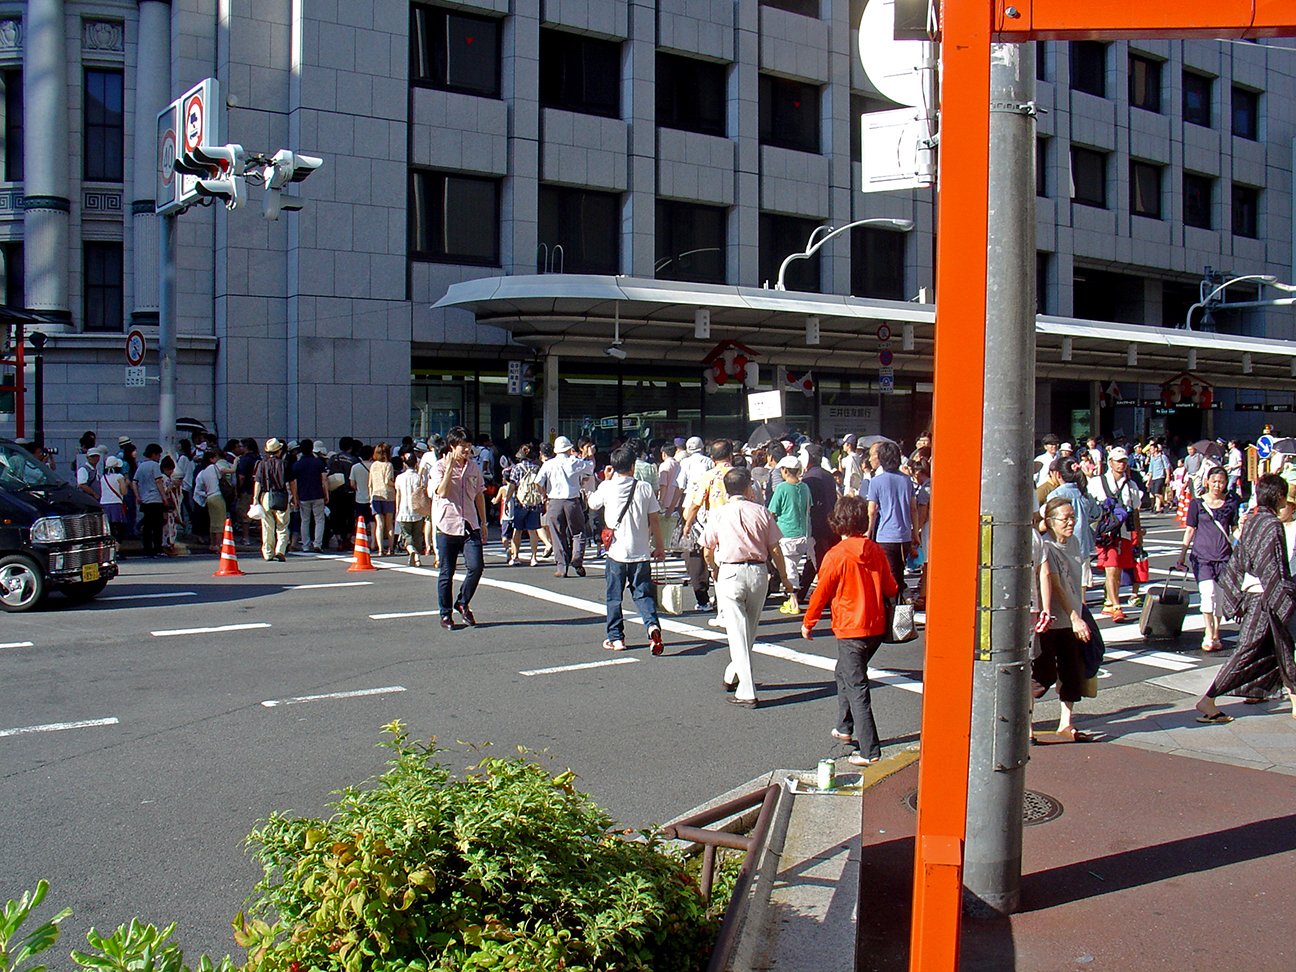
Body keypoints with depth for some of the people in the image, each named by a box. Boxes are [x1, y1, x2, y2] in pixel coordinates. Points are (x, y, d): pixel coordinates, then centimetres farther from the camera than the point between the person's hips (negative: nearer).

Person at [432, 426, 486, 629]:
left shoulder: (474, 468, 11)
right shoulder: (440, 467, -3)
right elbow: (442, 492, -19)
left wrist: (483, 523, 17)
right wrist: (450, 466, -20)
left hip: (470, 526, 3)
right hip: (447, 526, -3)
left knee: (476, 567, -9)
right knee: (446, 573, 3)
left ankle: (463, 603, 15)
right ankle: (445, 614, 16)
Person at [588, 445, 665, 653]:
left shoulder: (607, 487, -5)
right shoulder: (645, 487, -4)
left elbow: (592, 504, 16)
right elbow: (655, 519, -1)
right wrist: (659, 547, 8)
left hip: (616, 552, 0)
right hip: (640, 552, 0)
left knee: (614, 597, 12)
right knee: (643, 593, 8)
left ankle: (616, 638, 14)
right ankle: (652, 625, -15)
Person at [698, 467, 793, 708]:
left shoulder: (718, 514, -1)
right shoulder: (762, 512, 1)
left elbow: (707, 552, 2)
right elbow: (775, 549, 2)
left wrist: (714, 570, 23)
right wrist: (784, 578, 14)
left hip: (730, 572, -2)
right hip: (758, 572, 2)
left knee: (738, 633, 0)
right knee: (750, 631, 20)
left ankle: (746, 692, -4)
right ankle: (733, 675, 35)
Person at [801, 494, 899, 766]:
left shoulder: (836, 556, -14)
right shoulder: (876, 552, 2)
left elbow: (821, 594, -8)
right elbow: (891, 588, 10)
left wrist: (808, 623, 7)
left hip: (851, 631, -7)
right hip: (876, 627, 7)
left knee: (856, 687, -4)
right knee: (844, 672, 27)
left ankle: (870, 751, -7)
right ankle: (846, 728, 39)